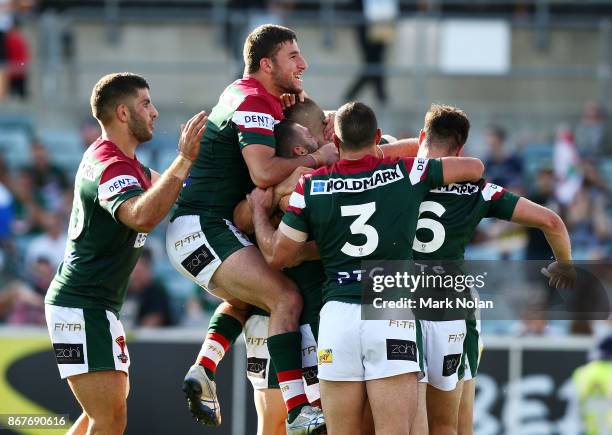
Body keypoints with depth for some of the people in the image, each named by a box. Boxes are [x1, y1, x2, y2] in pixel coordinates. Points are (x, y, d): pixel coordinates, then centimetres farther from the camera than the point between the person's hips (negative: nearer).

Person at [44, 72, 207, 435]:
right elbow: (141, 216, -39)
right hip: (82, 307, -11)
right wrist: (184, 160, -39)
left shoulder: (113, 158, 14)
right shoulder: (113, 167, -18)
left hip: (98, 307, 11)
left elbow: (158, 184, 34)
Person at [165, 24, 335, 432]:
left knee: (246, 298, 31)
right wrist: (317, 158, -15)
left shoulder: (241, 93, 17)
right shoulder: (255, 105, -13)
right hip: (204, 227, -10)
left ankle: (202, 371, 15)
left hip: (193, 229, 10)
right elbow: (264, 172, -27)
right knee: (286, 298, -18)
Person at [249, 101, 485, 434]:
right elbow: (474, 168, 13)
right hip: (391, 318, -1)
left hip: (337, 316, 2)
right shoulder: (405, 173, 3)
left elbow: (276, 255, 9)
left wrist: (259, 208, 27)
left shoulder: (310, 187, 4)